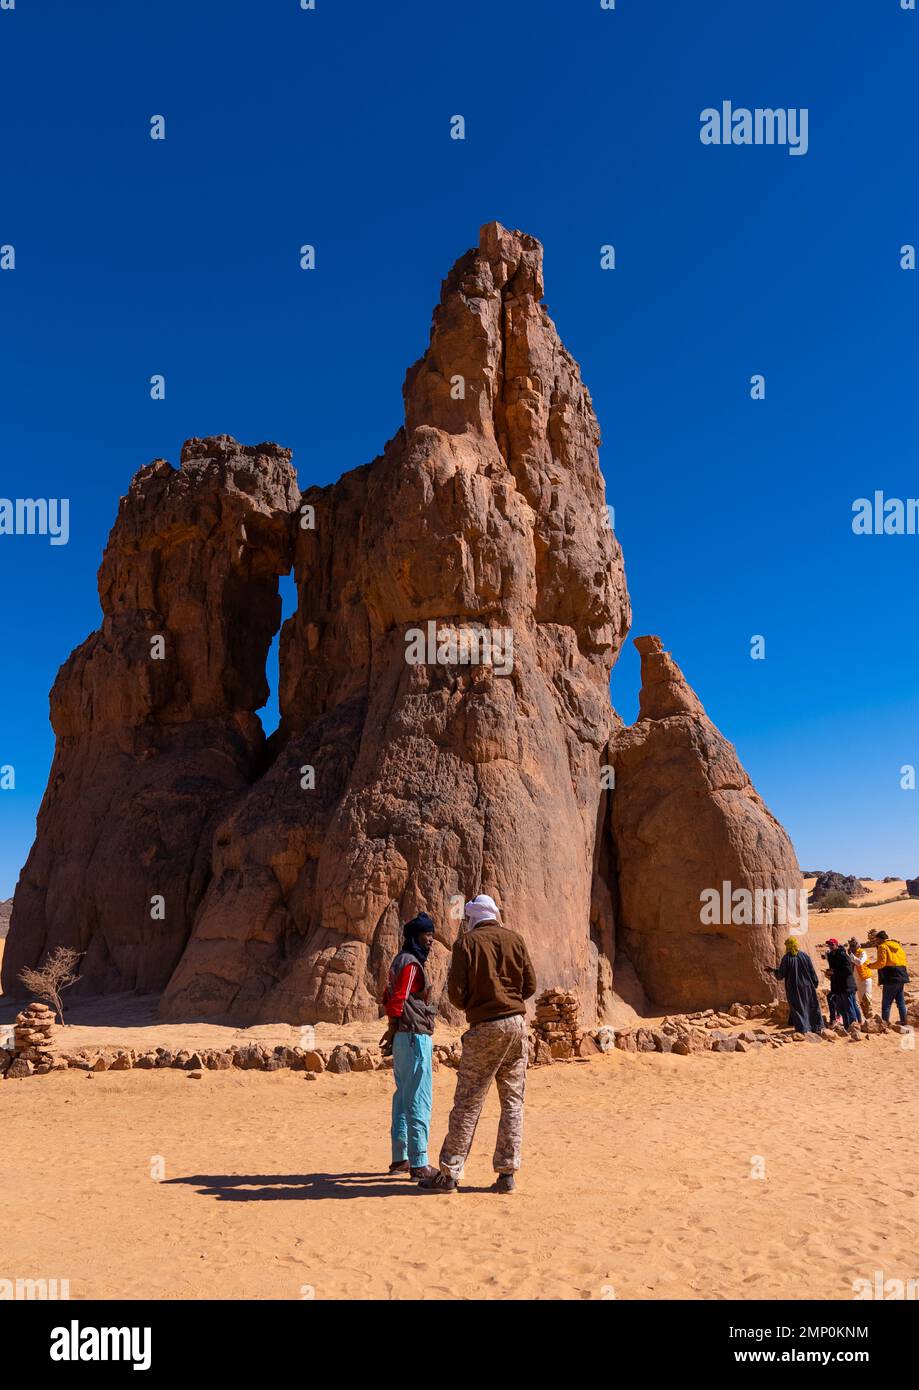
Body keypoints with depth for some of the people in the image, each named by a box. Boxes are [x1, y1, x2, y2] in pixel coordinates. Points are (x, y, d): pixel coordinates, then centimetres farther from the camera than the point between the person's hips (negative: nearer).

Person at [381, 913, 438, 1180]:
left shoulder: (400, 962, 17)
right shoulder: (411, 963, -13)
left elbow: (388, 999, 20)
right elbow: (397, 1000, -19)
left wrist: (394, 1031, 15)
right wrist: (392, 1030, -8)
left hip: (402, 1038, 10)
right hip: (415, 1037, -10)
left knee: (403, 1098, 15)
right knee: (419, 1101, -6)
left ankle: (400, 1158, 22)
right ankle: (419, 1163, -3)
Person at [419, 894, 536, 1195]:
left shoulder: (467, 942, -4)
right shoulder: (515, 939, 5)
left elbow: (456, 992, -8)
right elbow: (530, 985, 7)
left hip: (484, 1027, -3)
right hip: (517, 1023, 4)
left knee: (467, 1102, 1)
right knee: (513, 1100, 10)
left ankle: (449, 1173, 5)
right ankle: (507, 1173, 10)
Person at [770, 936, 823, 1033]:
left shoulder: (786, 958, -11)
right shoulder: (804, 955, -4)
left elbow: (780, 975, -8)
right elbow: (812, 971, -1)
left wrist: (774, 970, 12)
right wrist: (815, 983, 12)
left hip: (793, 988, -2)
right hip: (807, 986, 2)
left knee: (796, 1007, 7)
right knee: (812, 1006, 16)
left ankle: (802, 1029, 2)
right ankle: (817, 1027, 19)